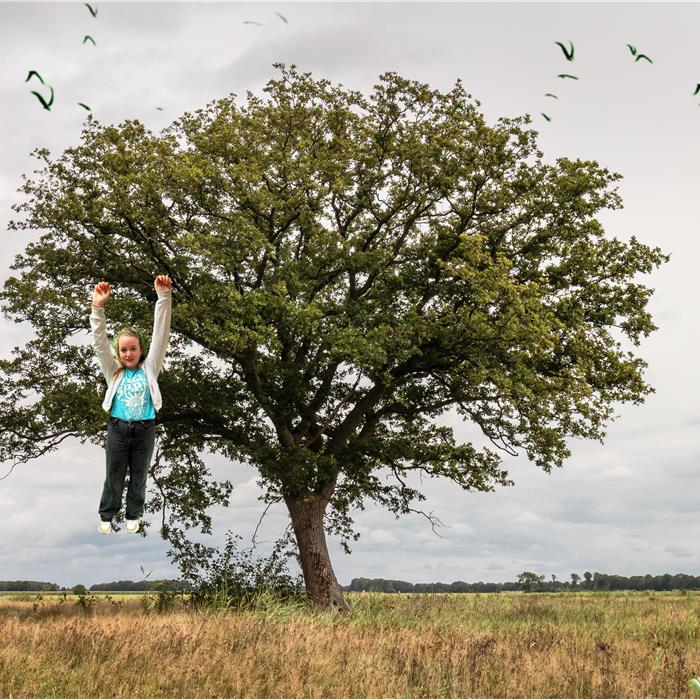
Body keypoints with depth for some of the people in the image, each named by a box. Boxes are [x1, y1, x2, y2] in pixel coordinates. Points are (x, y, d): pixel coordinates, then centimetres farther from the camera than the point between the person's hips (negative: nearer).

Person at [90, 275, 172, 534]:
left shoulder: (149, 368, 0)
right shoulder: (114, 370, 2)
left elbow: (161, 335, -9)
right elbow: (100, 341, -9)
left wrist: (164, 297, -21)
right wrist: (98, 307, -24)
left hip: (144, 430, 0)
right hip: (118, 428, 0)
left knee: (139, 476, 13)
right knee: (114, 476, 12)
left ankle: (133, 515, 32)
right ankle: (106, 514, 31)